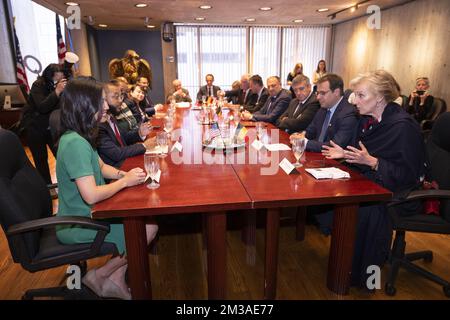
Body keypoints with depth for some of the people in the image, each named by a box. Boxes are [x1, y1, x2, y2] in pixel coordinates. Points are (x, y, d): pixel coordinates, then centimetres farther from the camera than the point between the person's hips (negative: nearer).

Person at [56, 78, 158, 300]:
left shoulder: (80, 137, 5)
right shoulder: (75, 143, -27)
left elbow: (101, 167, 17)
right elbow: (91, 196, -32)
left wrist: (124, 173, -2)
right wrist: (125, 181, -17)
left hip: (85, 213, 9)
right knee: (148, 229, -12)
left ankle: (116, 280, 10)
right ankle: (99, 276, 8)